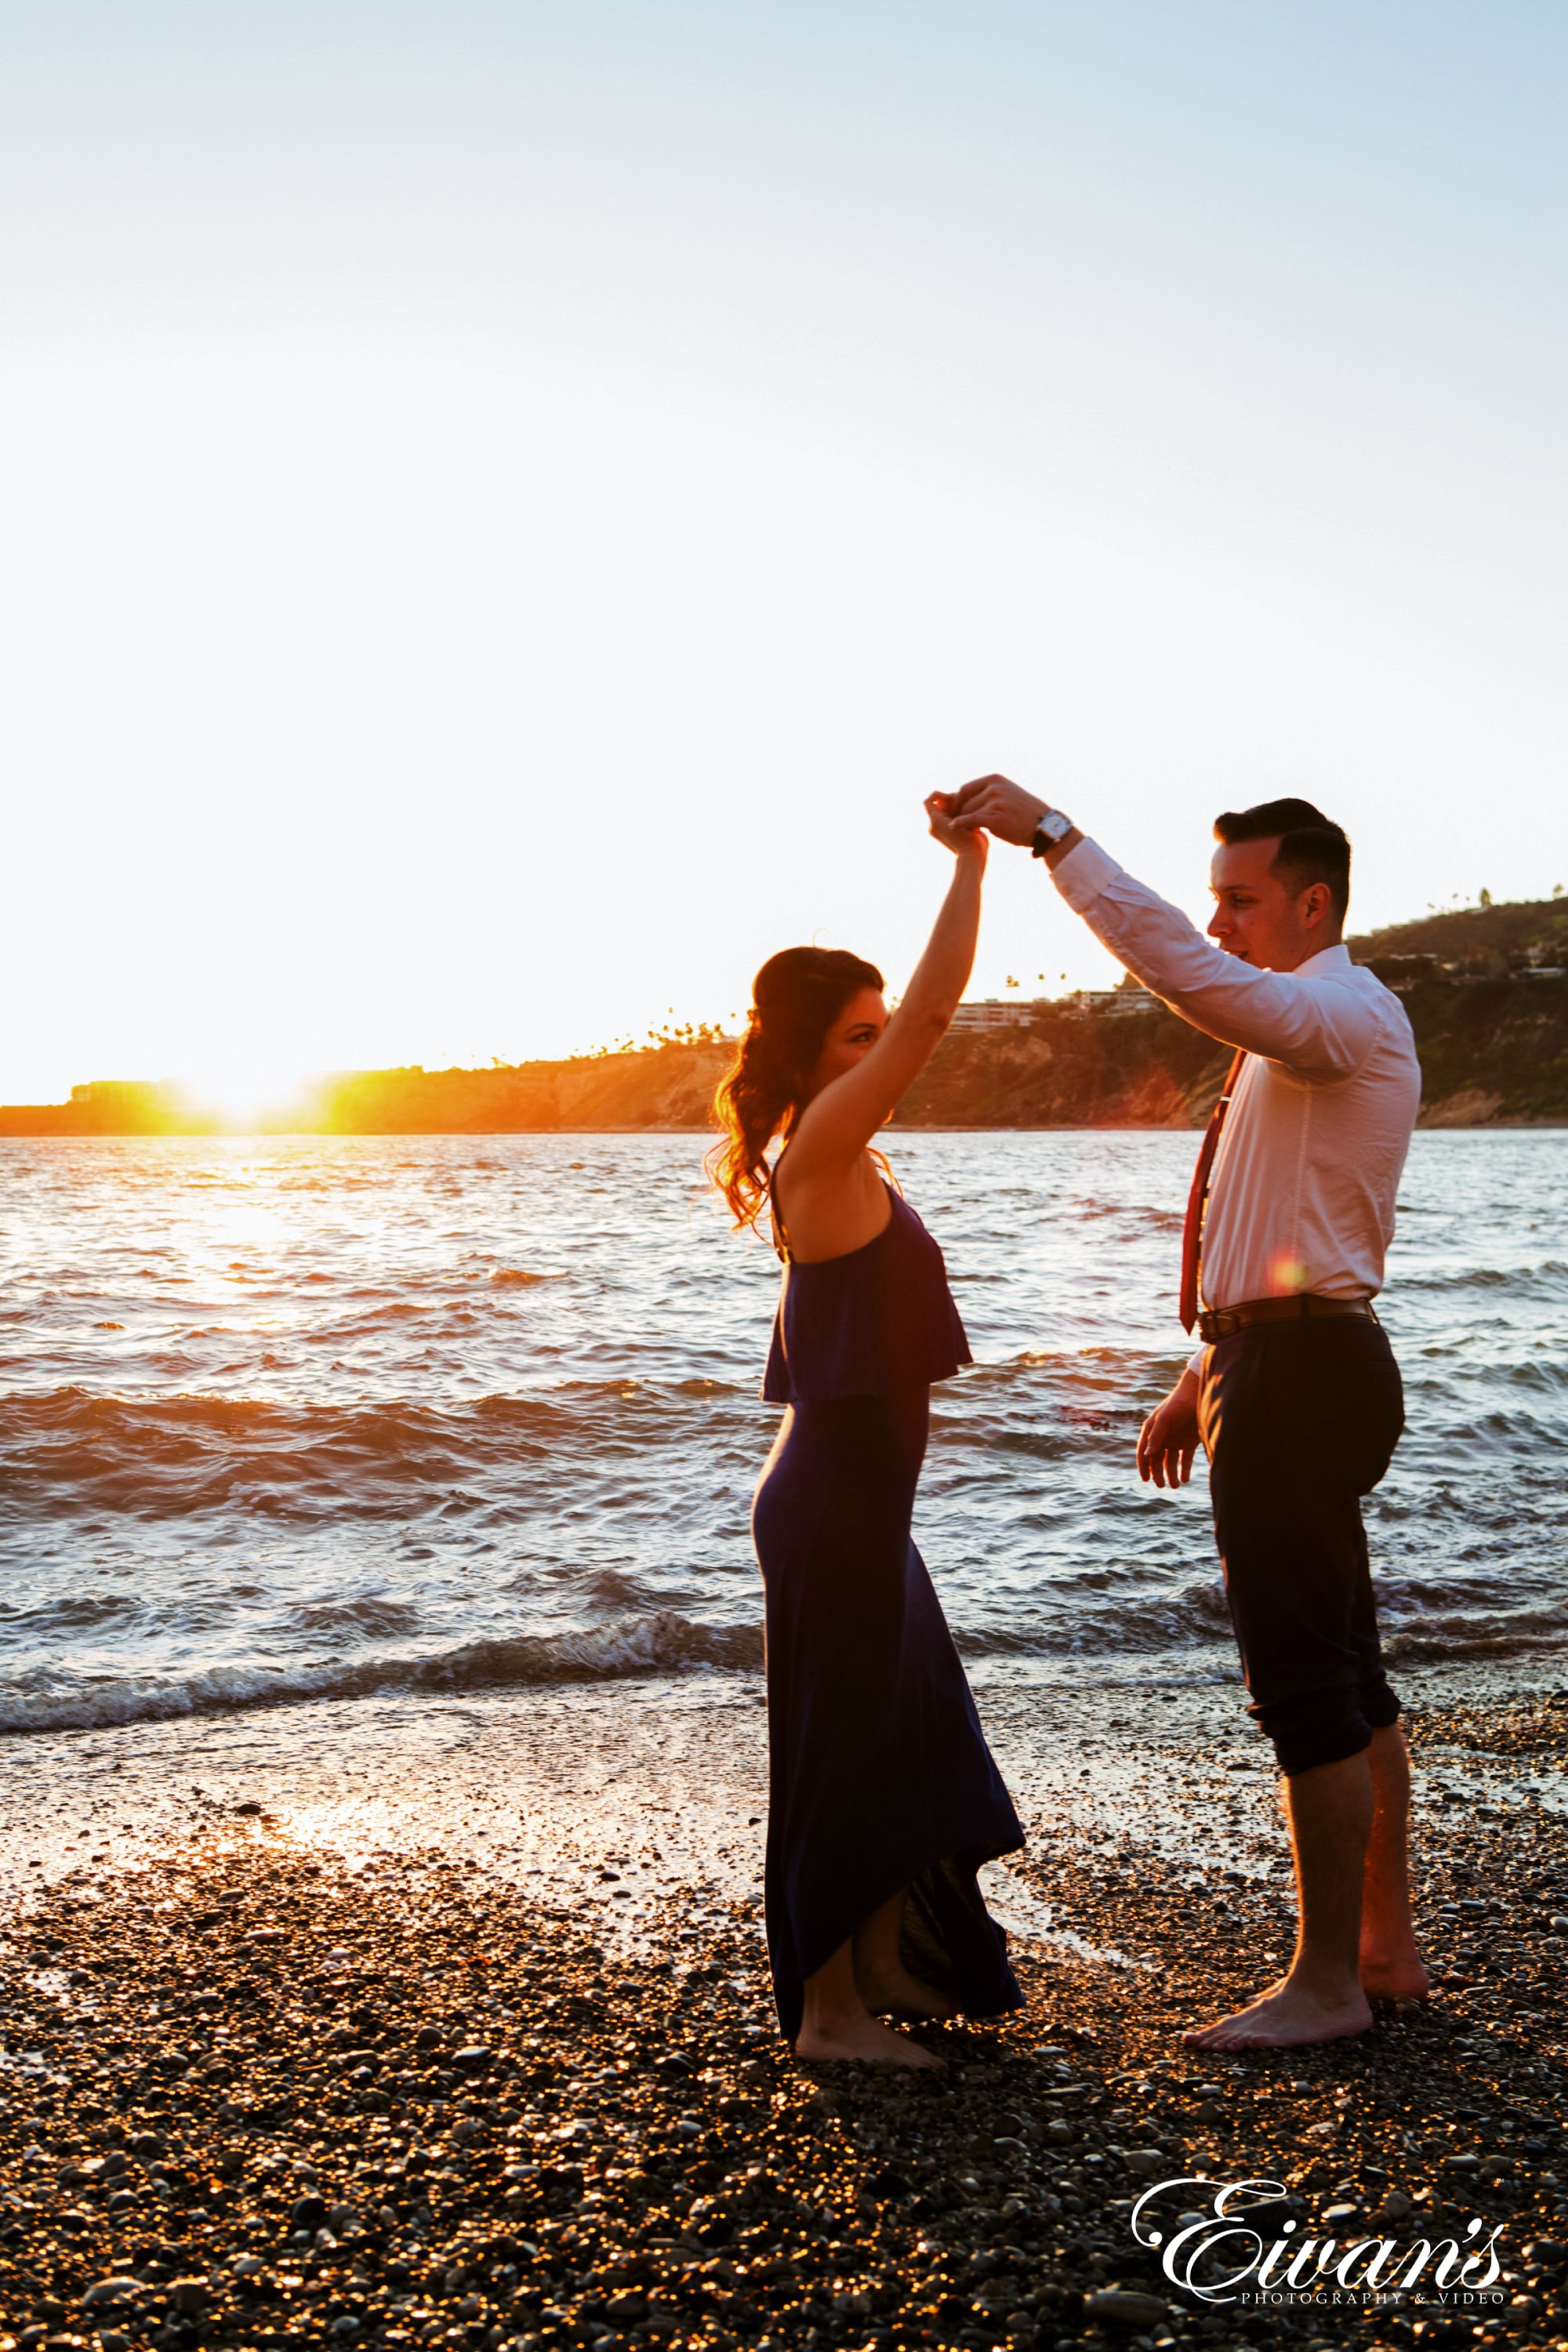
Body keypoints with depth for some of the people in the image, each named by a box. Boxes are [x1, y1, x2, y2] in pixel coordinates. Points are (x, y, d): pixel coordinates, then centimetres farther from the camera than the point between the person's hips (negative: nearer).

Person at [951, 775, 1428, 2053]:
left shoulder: (1347, 1014, -12)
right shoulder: (1302, 1038, 20)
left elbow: (1184, 970, -31)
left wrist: (1052, 834, -28)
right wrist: (1203, 1380, 23)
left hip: (1301, 1371, -11)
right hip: (1287, 1363, 11)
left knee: (1306, 1686, -3)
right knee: (1349, 1676, 16)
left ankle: (1328, 1981, 8)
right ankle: (1386, 1945, 28)